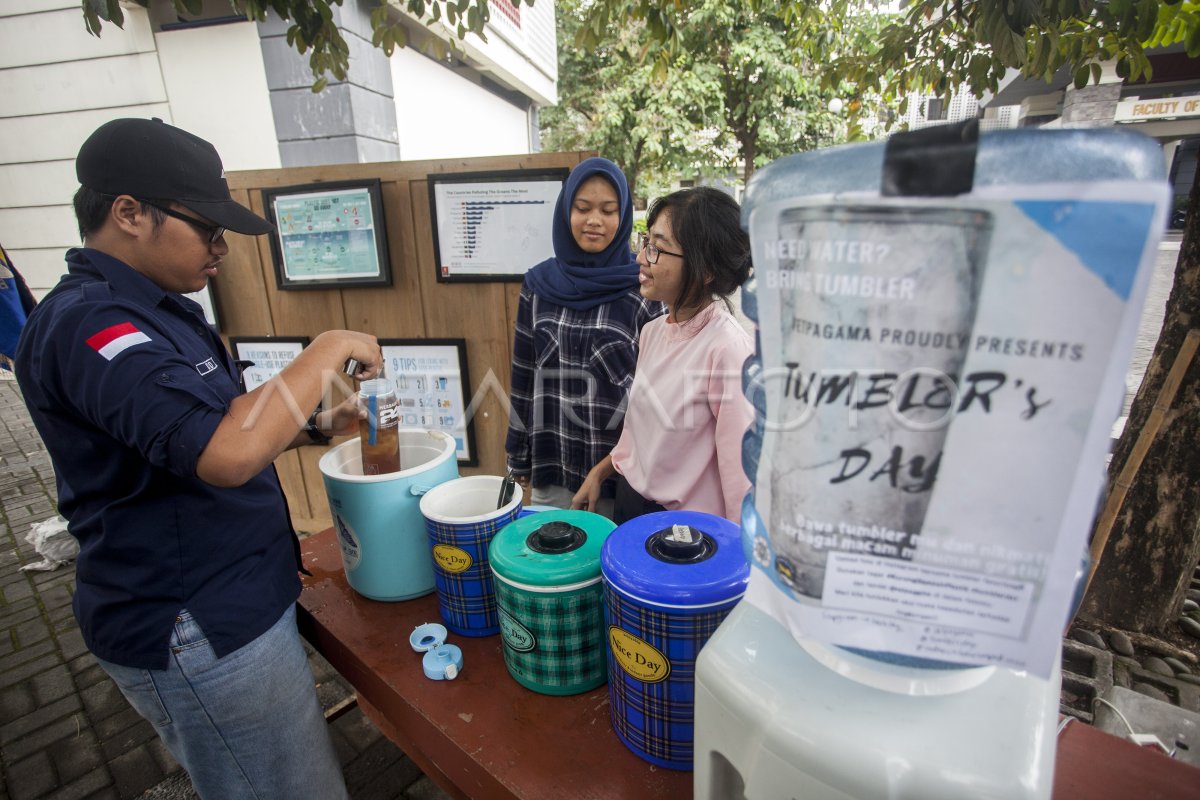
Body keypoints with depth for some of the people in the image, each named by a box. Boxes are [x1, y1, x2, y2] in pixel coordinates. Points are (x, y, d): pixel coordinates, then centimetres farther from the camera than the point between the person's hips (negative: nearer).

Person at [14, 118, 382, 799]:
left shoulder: (152, 309, 10)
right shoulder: (88, 322, -22)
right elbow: (225, 453, -36)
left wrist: (319, 427, 1)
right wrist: (330, 350, -24)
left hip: (234, 602, 10)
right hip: (196, 634, -9)